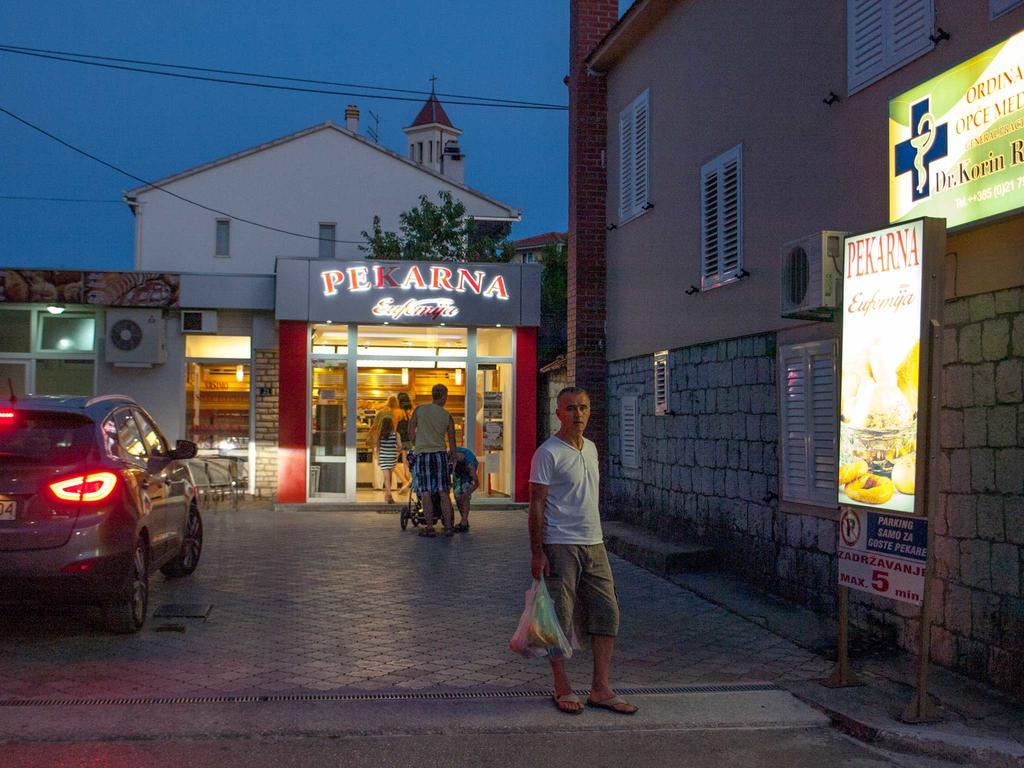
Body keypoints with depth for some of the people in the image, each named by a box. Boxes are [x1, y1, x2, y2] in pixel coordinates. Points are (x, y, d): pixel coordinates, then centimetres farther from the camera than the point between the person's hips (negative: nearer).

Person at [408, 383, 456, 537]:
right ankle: (448, 526, 2)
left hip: (422, 455, -1)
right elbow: (452, 443, 8)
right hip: (440, 454, 1)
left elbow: (411, 433, 8)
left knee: (426, 493, 0)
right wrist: (452, 455, 23)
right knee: (444, 493, 4)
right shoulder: (447, 416, 4)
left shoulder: (419, 410, 2)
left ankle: (429, 527, -1)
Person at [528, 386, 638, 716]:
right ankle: (562, 689, 13)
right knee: (560, 617, 0)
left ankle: (600, 689, 12)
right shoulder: (548, 453, -10)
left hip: (593, 544, 7)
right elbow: (537, 505, -12)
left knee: (606, 613, 5)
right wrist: (537, 553, -15)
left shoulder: (591, 449, 13)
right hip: (560, 546, -7)